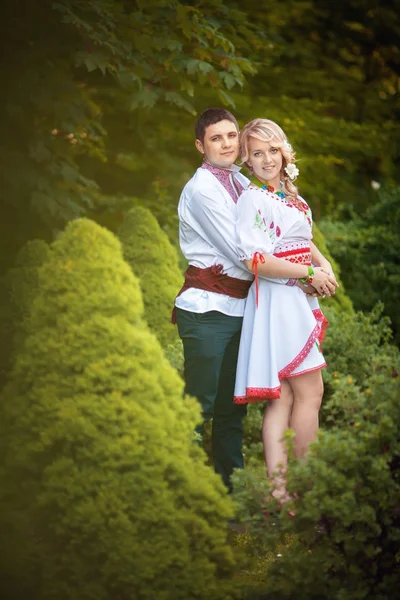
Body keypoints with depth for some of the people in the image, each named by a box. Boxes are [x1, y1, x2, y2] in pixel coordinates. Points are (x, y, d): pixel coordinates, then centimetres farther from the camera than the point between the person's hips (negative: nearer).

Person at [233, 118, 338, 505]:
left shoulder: (290, 195, 14)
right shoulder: (254, 199, -12)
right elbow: (255, 259, -19)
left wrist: (324, 264, 4)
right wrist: (310, 273, -14)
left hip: (299, 299, 8)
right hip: (276, 299, -8)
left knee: (282, 397, 5)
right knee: (310, 392, -5)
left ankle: (279, 488, 4)